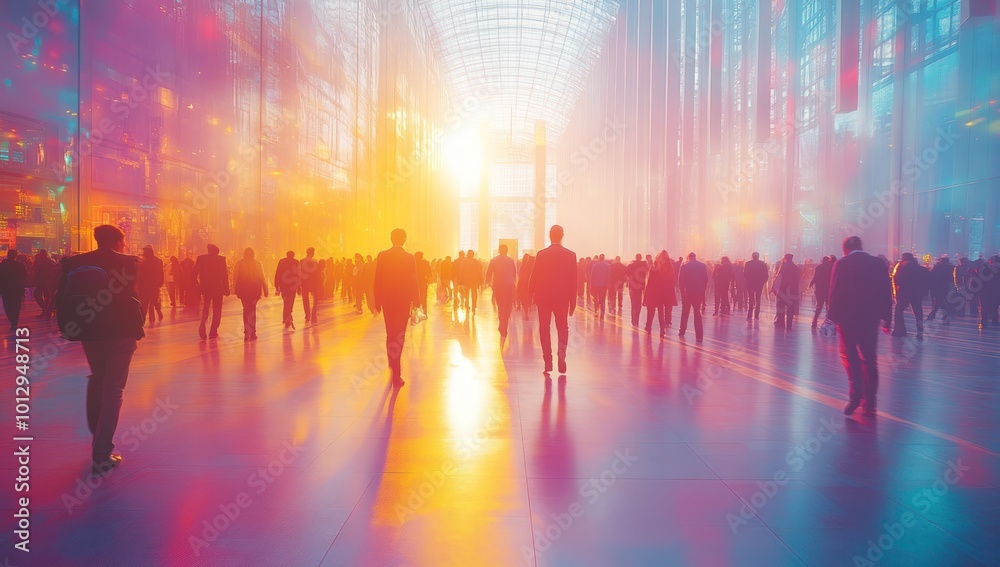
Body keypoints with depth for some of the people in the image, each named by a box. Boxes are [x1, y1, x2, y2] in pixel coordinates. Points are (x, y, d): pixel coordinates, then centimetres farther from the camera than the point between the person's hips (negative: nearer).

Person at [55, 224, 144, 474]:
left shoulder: (75, 264, 3)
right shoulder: (126, 263, -10)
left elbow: (61, 299, 2)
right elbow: (129, 300, -16)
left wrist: (69, 329, 11)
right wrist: (137, 329, -3)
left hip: (89, 333, 5)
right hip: (120, 333, -5)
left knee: (97, 381, 26)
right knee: (113, 390, 2)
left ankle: (97, 437, 40)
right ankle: (102, 455, -1)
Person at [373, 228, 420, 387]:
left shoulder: (382, 256, -3)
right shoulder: (409, 258, -8)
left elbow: (377, 280, -2)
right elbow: (413, 282, -6)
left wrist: (377, 302, 5)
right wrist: (416, 301, 4)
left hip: (387, 300, 2)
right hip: (403, 300, -2)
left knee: (390, 333, 18)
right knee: (399, 335, 1)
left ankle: (393, 364, 34)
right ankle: (396, 374, -6)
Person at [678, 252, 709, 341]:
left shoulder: (684, 266, -5)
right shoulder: (703, 266, 1)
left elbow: (681, 280, -6)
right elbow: (706, 280, 1)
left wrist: (682, 292, 2)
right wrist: (702, 291, 9)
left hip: (687, 292, -1)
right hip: (698, 293, 1)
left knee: (685, 312, 17)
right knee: (697, 313, 6)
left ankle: (682, 331, 26)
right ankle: (699, 336, -2)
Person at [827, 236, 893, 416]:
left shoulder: (841, 264, -6)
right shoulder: (878, 263, 4)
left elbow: (834, 293, -10)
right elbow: (886, 293, 4)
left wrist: (832, 316, -5)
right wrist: (886, 317, 9)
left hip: (847, 317, -3)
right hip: (870, 318, 3)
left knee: (849, 355, 9)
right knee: (869, 358, 10)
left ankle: (855, 393, -9)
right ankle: (869, 402, 10)